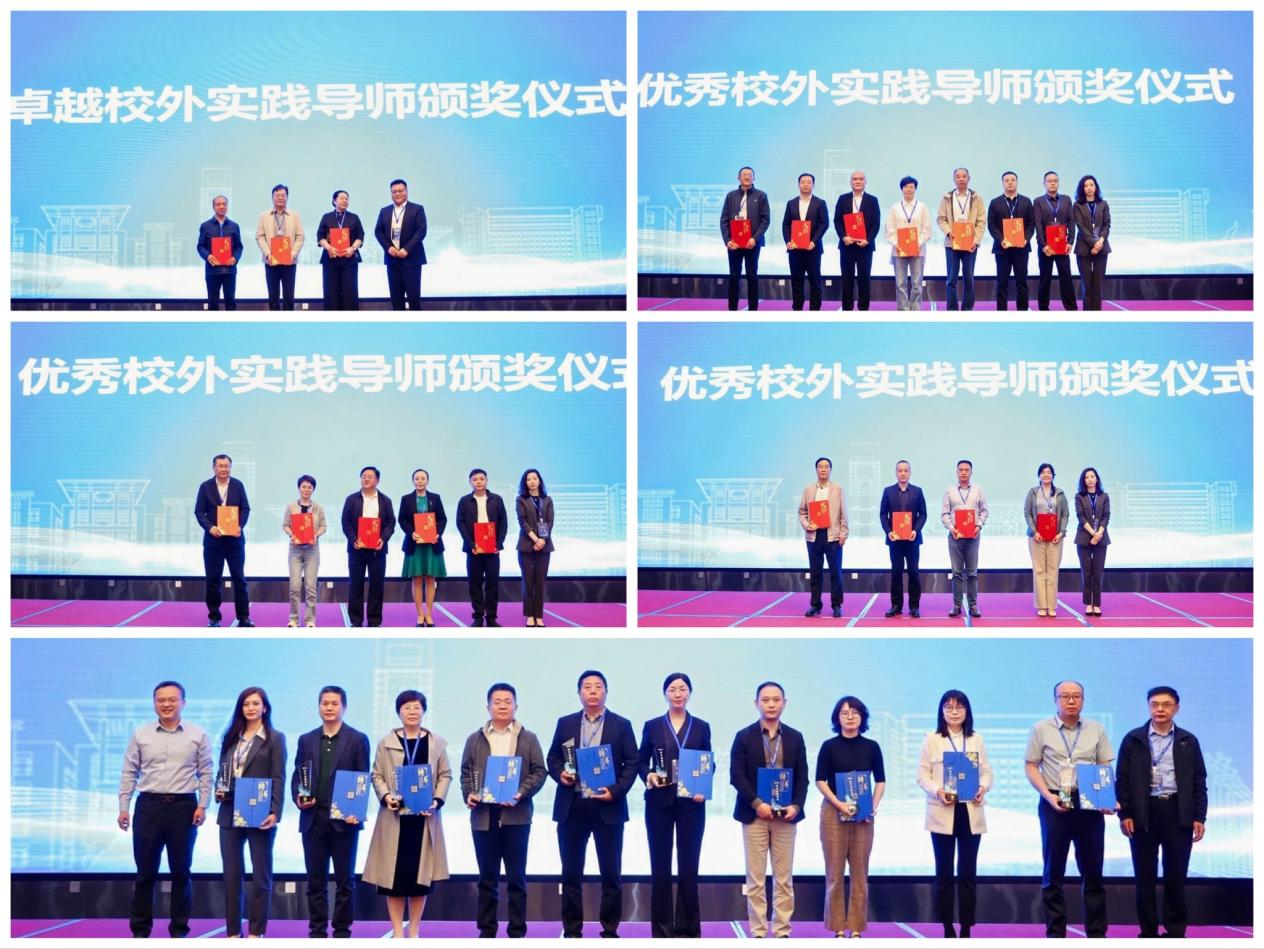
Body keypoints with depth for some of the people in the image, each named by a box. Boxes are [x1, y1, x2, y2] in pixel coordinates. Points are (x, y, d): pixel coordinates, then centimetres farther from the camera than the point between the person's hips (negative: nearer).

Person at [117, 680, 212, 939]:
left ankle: (179, 929, 12)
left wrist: (202, 805, -5)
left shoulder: (197, 735, 3)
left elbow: (205, 774, 4)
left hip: (184, 807, 0)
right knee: (146, 871, 3)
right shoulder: (141, 734, 5)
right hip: (149, 805, 1)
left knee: (181, 871, 4)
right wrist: (123, 807, 1)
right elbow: (129, 774, 7)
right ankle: (140, 930, 9)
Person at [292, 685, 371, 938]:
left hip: (344, 820, -3)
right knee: (316, 880, 5)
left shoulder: (358, 740, 2)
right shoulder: (306, 740, 12)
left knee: (344, 880, 2)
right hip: (313, 820, 3)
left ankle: (342, 932, 8)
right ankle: (317, 932, 11)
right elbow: (297, 776, 13)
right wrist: (298, 797, -7)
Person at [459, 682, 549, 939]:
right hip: (483, 816, 2)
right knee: (487, 877, 6)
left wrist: (521, 793, -14)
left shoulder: (528, 739, 7)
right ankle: (486, 930, 11)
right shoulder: (475, 740, 13)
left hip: (516, 815, -2)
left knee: (516, 877, 1)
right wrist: (468, 794, -8)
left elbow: (539, 772, 1)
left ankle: (517, 932, 5)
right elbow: (466, 772, 11)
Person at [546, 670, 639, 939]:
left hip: (608, 807, -1)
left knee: (611, 872, 1)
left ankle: (610, 930, 9)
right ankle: (572, 931, 11)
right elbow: (553, 757, 12)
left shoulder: (621, 725, 4)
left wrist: (616, 791, -13)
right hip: (571, 807, 2)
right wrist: (560, 773, -10)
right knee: (571, 872, 4)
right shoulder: (565, 723, 10)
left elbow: (632, 763, 0)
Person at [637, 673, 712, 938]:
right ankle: (662, 929, 8)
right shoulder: (652, 726, 6)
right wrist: (648, 775, -13)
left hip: (691, 803, 0)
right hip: (659, 802, 0)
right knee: (660, 865, 2)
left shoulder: (701, 727, 8)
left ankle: (687, 929, 8)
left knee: (689, 865, 0)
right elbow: (641, 761, 8)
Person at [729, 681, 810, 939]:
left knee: (784, 879, 4)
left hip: (786, 815, 2)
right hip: (754, 814, -2)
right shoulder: (744, 737, 1)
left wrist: (796, 806, -10)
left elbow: (802, 777, 6)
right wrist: (757, 803, -16)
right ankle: (758, 933, 5)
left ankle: (782, 932, 10)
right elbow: (737, 776, -5)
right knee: (755, 879, 0)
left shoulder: (795, 738, 8)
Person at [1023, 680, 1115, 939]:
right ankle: (1055, 933, 10)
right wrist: (1048, 796, -12)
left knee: (1093, 871, 4)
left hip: (1090, 804, 2)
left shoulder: (1096, 730, 8)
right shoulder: (1041, 729, 2)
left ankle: (1096, 933, 10)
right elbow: (1031, 767, 1)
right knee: (1053, 872, 3)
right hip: (1054, 804, -2)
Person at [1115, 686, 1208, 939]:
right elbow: (1122, 779, 3)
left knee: (1176, 875, 3)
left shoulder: (1188, 741, 8)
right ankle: (1148, 931, 10)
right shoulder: (1133, 739, 4)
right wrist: (1124, 814, -6)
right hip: (1144, 813, 0)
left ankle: (1175, 930, 12)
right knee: (1145, 876, 3)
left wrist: (1199, 817, 1)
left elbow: (1199, 782, 8)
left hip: (1178, 813, 1)